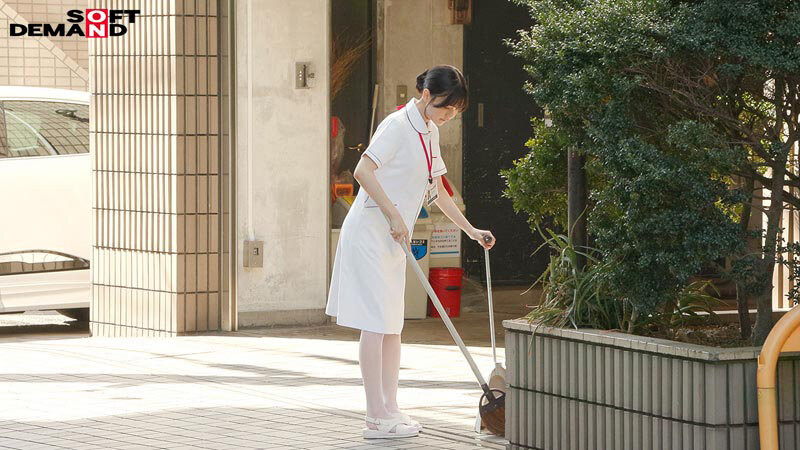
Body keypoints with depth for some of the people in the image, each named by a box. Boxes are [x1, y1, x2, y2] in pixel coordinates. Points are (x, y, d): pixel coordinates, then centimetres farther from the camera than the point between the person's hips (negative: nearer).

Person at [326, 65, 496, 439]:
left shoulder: (429, 132, 15)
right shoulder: (398, 125, -13)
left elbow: (437, 191, 24)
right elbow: (363, 171, -23)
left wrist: (472, 231, 21)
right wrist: (394, 215, -24)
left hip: (393, 239, 9)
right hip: (370, 232, -9)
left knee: (392, 324, 10)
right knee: (376, 323, -10)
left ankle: (390, 410, 15)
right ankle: (377, 419, -10)